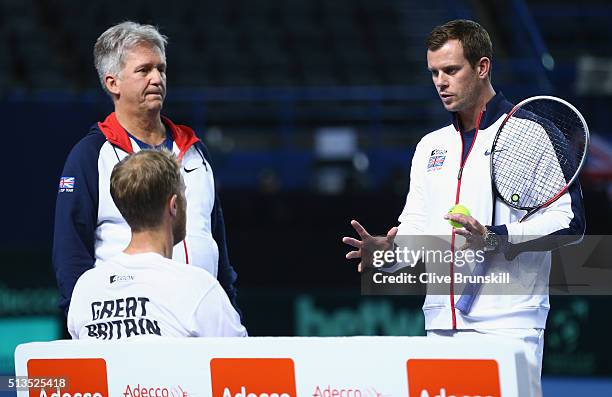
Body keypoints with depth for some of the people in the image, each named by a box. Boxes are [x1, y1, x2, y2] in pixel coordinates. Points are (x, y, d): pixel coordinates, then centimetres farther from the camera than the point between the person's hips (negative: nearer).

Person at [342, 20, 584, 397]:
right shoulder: (430, 146, 20)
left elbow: (570, 221, -9)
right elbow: (415, 225, 21)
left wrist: (495, 240, -21)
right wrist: (387, 248, -2)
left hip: (506, 323, -6)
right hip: (440, 323, 6)